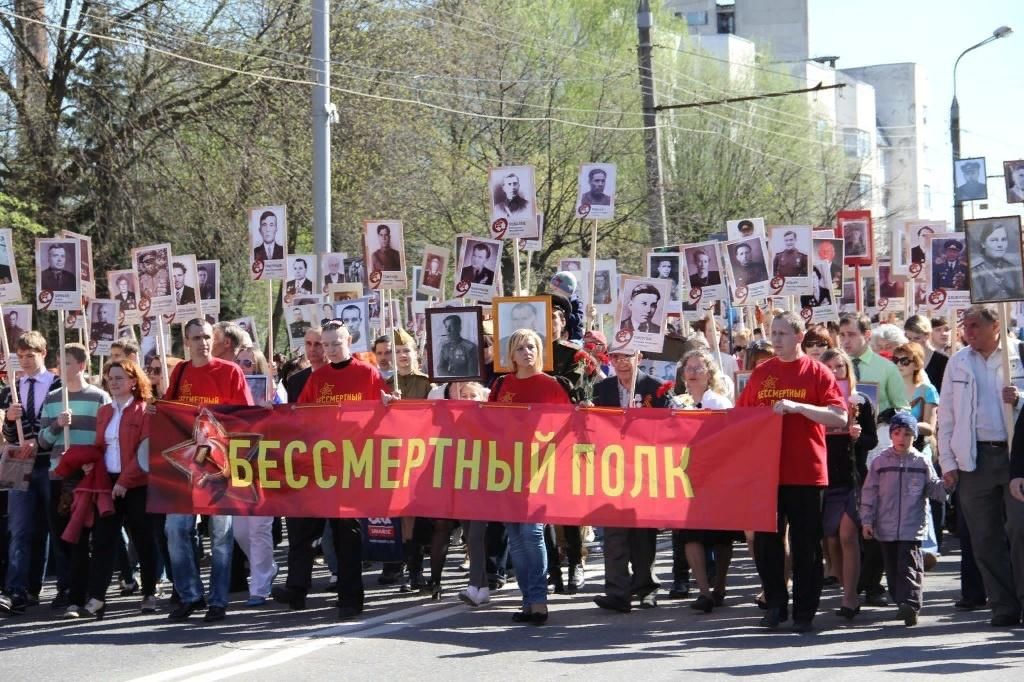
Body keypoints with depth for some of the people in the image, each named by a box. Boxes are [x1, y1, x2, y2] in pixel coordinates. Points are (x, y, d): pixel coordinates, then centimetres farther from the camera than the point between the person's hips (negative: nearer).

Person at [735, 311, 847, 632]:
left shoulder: (817, 372, -2)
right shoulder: (761, 372, 10)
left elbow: (839, 417, -11)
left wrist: (798, 407, -21)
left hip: (806, 472, -4)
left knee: (806, 545, 1)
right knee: (765, 541, 6)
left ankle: (804, 612, 9)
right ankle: (775, 605, 20)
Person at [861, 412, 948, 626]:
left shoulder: (922, 463, 3)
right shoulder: (880, 462, 4)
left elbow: (933, 489, 8)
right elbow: (869, 493, 5)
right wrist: (867, 521, 0)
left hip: (912, 528, -2)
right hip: (886, 528, 2)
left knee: (909, 566, -12)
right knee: (892, 568, 9)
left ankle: (910, 603, -21)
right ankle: (901, 603, 19)